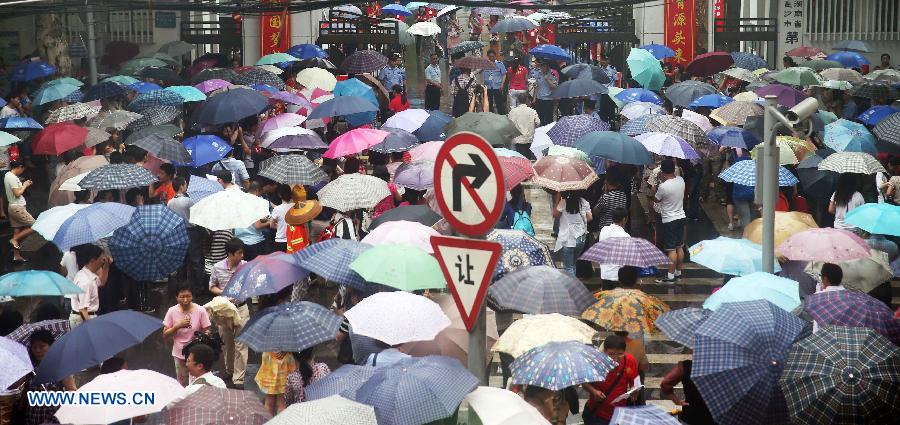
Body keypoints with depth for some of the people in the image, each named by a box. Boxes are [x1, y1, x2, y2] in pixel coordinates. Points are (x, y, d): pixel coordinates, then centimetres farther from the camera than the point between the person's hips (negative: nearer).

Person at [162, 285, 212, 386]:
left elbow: (207, 331, -5)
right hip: (180, 354, 2)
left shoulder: (200, 311, -13)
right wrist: (178, 325, -18)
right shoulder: (172, 311, -8)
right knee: (182, 383, 16)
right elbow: (165, 334, -3)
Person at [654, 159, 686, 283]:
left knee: (671, 249, -2)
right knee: (679, 247, 15)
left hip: (669, 220, -7)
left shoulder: (663, 187, -24)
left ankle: (670, 276, 4)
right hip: (681, 217, 7)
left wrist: (656, 188, 7)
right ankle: (678, 272, 26)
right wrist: (664, 180, 8)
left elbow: (656, 200, -7)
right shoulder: (681, 180, -4)